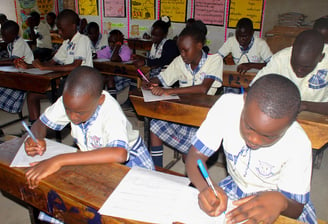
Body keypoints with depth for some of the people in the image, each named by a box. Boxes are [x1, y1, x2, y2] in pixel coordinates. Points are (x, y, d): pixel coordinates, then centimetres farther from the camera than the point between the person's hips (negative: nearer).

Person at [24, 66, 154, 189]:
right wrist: (36, 139, -26)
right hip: (94, 160, 5)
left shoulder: (110, 110, -34)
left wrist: (60, 160, -52)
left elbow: (119, 154, -51)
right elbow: (40, 124, -1)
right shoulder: (69, 101, -18)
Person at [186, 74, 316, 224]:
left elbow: (296, 208, -15)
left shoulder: (298, 144, -25)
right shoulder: (227, 105, -23)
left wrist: (279, 201, -37)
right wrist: (206, 187, -37)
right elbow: (195, 155, -18)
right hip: (236, 187, 1)